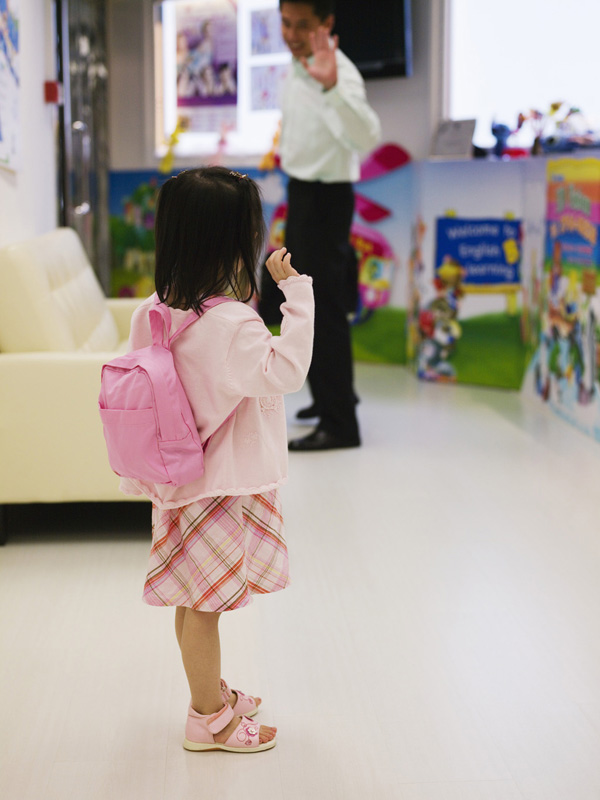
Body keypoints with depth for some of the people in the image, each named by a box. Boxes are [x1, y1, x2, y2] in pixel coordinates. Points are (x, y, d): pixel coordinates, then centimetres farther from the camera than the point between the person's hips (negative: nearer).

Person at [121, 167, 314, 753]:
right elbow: (287, 372, -26)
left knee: (195, 602, 20)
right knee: (205, 605, 5)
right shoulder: (231, 324, -26)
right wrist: (295, 292, -23)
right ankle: (209, 720, 19)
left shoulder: (157, 312, 1)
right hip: (221, 489, -8)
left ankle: (212, 691, 37)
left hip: (183, 481, 8)